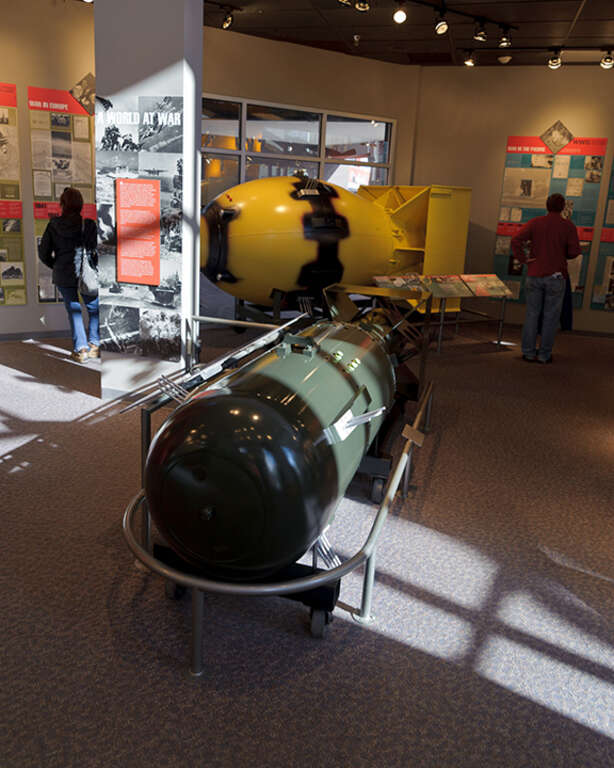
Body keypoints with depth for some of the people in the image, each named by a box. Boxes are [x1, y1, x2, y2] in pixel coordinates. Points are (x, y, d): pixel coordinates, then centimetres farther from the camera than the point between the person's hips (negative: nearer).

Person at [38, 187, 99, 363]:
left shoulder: (53, 225, -3)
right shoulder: (89, 224, -10)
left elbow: (43, 253, 1)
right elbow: (97, 249, -13)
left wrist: (56, 266, 16)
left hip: (63, 276, 2)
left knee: (74, 311, 12)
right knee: (94, 308, 17)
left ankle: (80, 349, 6)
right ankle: (94, 344, 10)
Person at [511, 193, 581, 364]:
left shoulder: (534, 223, 0)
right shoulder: (569, 226, -4)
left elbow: (516, 240, -12)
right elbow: (575, 251, -8)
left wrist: (523, 259, -4)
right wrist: (562, 255, 12)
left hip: (534, 275, 2)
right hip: (556, 276, -2)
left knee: (532, 314, 10)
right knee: (551, 317, 6)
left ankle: (528, 352, 12)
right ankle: (544, 355, 10)